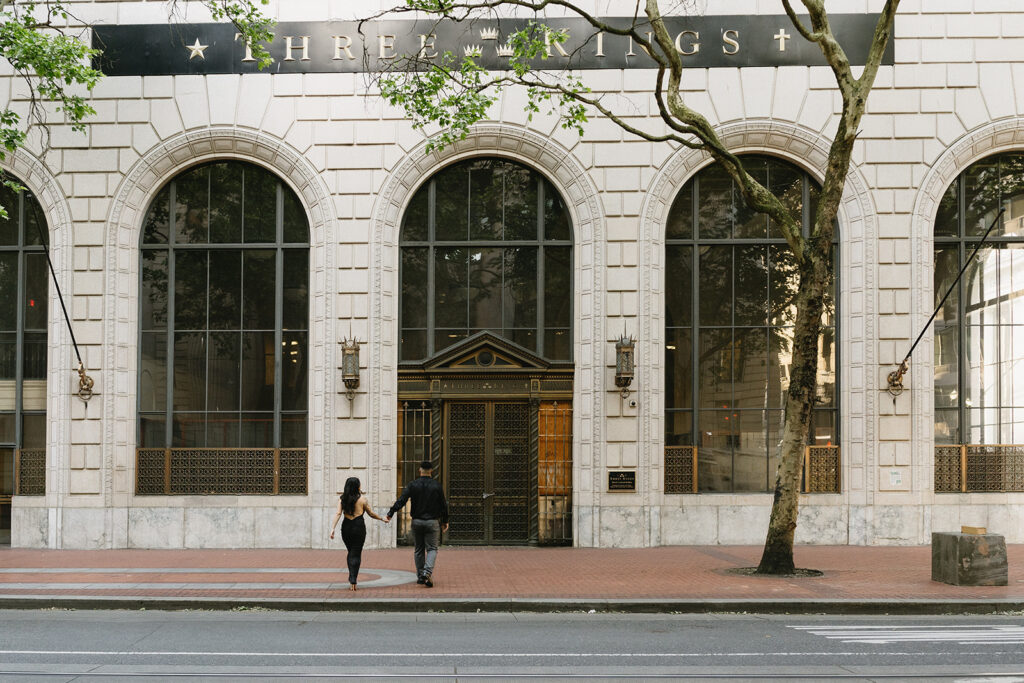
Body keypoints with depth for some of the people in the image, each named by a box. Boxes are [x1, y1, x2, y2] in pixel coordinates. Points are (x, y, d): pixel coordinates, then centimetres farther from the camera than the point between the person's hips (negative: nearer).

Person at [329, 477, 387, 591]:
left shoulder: (342, 500, 3)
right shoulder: (362, 499, -3)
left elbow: (338, 514, -7)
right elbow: (371, 514, 3)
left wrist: (332, 528, -12)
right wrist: (382, 519, 18)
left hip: (346, 528, 3)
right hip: (358, 527, -3)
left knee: (351, 552, 20)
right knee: (356, 554, 0)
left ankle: (351, 577, 21)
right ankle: (353, 581, -9)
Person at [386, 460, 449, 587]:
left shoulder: (413, 484, -2)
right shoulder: (436, 485, -3)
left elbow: (401, 500, -10)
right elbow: (443, 504, 2)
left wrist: (390, 514, -6)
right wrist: (445, 521, 12)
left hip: (417, 521, 2)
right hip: (432, 522, -2)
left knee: (419, 549, 13)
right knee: (432, 548, 2)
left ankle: (420, 576, 15)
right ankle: (427, 571, -20)